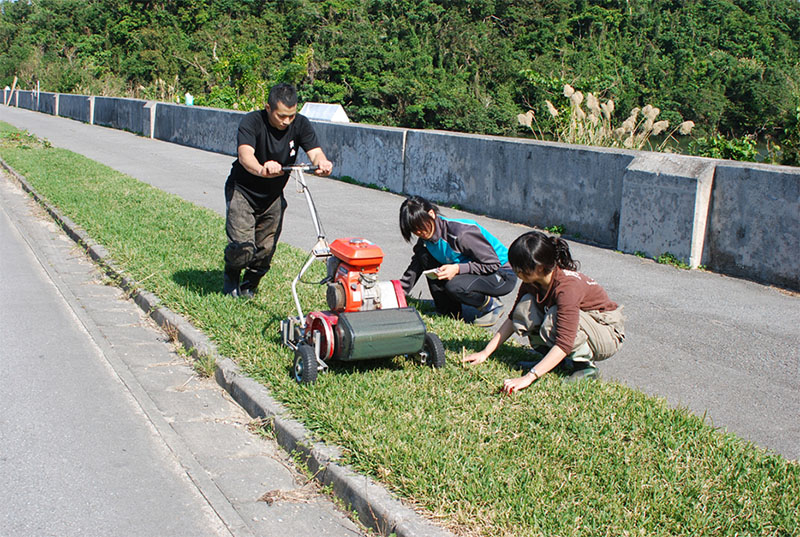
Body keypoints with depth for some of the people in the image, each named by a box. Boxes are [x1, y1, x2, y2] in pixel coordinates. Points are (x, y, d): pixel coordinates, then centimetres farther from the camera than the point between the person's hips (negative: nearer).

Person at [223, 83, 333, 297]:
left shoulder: (300, 124, -11)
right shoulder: (252, 122, -24)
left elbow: (315, 151, -23)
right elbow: (245, 155, -40)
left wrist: (322, 162, -49)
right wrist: (261, 169, -63)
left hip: (273, 196, 4)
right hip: (242, 191, -4)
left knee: (266, 248, 1)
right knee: (243, 245, -15)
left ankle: (249, 285, 28)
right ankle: (230, 278, 16)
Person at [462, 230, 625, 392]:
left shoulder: (567, 286, -34)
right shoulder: (532, 281, -11)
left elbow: (564, 343, -39)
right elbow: (513, 318, 2)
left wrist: (529, 377, -44)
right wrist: (485, 353, -5)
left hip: (609, 333, -7)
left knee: (554, 317, -34)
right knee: (525, 305, -14)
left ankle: (585, 364, -11)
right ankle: (559, 361, -1)